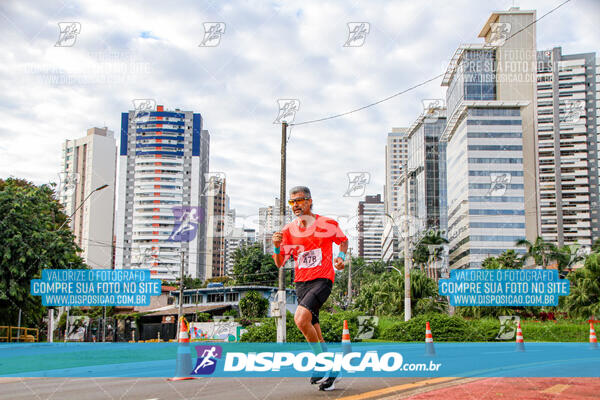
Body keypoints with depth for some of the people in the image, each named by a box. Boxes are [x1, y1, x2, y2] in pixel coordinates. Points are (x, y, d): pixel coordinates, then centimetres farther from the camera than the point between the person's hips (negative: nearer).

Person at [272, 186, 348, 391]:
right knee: (313, 332, 8)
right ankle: (329, 372, 23)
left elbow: (343, 240, 19)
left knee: (300, 318, -25)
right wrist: (277, 246, -14)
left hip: (322, 280, -5)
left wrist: (340, 256, -1)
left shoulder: (327, 224, -1)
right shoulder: (288, 230, 6)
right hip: (301, 283, 5)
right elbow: (279, 263, 5)